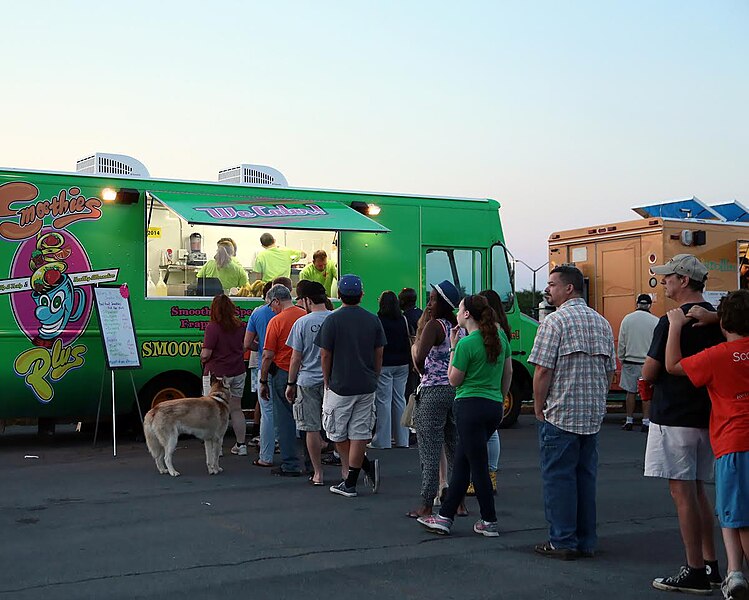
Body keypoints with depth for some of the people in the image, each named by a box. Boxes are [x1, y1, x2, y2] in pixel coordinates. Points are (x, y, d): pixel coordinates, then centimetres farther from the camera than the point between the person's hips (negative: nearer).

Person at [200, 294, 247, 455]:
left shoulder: (212, 327, -17)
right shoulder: (240, 326, 1)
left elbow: (206, 354, -18)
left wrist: (203, 360, 3)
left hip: (217, 373, -5)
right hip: (238, 372, 5)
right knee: (236, 409, 15)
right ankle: (241, 445, 20)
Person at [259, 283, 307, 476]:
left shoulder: (276, 321, -11)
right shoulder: (306, 316, 3)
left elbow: (268, 355, -12)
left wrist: (263, 382, -3)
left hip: (282, 374, -5)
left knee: (285, 420, 3)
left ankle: (290, 465, 5)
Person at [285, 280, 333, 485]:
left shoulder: (302, 323, -8)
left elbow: (296, 358, -5)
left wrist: (291, 384, 5)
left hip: (308, 381, -3)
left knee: (312, 429, 5)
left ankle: (318, 473, 8)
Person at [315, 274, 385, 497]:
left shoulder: (332, 320, -8)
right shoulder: (373, 320, 3)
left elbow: (325, 355, -5)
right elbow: (379, 355, 8)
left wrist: (327, 382, 8)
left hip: (340, 385, -4)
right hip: (367, 387, 4)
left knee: (338, 434, 10)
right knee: (359, 434, 6)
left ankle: (367, 466, 1)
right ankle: (350, 483, 4)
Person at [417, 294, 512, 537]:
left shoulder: (466, 344, -14)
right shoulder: (500, 339, 8)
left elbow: (454, 380, -5)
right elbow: (508, 373, 15)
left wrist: (453, 348, -1)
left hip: (471, 406, -8)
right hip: (495, 408, 8)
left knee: (477, 465, 1)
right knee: (461, 462, 15)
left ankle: (490, 522, 8)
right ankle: (445, 516, 20)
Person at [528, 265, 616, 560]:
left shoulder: (555, 321, -10)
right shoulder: (602, 323, 11)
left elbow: (543, 370, -14)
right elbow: (610, 371, 14)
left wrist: (539, 408, -4)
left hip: (560, 414, -6)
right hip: (593, 415, 7)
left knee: (558, 477, 1)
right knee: (586, 476, 12)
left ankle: (562, 542, 4)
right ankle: (585, 541, 18)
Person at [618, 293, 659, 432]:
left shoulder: (627, 319, -3)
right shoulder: (655, 321, -7)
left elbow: (621, 342, 1)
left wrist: (621, 359, 13)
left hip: (630, 362, 1)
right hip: (649, 362, -1)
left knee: (631, 392, 8)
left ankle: (629, 421, 13)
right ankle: (646, 422, 4)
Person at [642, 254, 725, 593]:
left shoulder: (672, 323, -16)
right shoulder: (715, 320, 9)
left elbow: (648, 373, -13)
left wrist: (648, 376, 8)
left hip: (673, 419, -8)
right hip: (705, 417, 8)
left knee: (682, 493, -4)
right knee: (697, 491, 16)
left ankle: (695, 573, 0)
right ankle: (710, 566, 20)